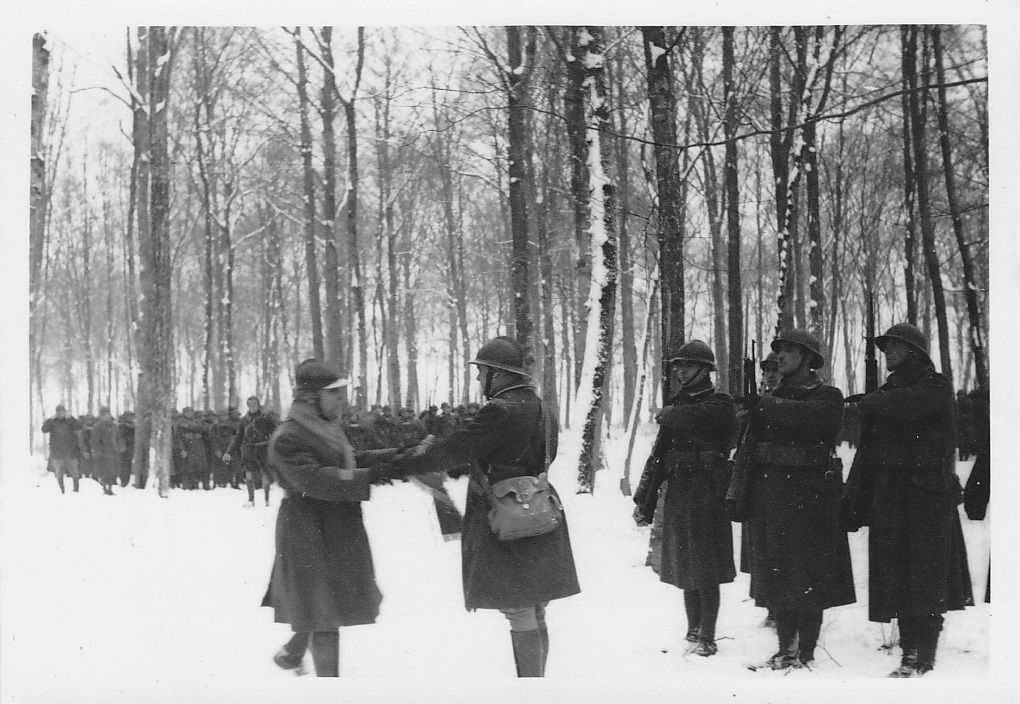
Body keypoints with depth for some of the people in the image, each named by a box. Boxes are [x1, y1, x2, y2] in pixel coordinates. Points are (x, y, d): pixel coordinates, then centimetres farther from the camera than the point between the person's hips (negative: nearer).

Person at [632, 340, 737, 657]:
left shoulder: (720, 405, -5)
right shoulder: (677, 407, 13)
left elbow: (692, 418, -27)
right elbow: (659, 456, 12)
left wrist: (668, 415, -5)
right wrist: (645, 501, 8)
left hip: (708, 497, -6)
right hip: (678, 495, 6)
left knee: (705, 571, -3)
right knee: (686, 570, 12)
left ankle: (706, 638, 3)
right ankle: (692, 632, 23)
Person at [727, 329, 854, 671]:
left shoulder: (827, 397, -2)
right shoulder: (771, 399, 15)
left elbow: (807, 415, -26)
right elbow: (748, 449, 10)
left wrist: (768, 406, -14)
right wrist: (736, 496, 2)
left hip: (809, 497, -6)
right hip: (769, 496, 6)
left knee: (807, 578, 0)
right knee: (776, 575, 9)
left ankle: (806, 655, 7)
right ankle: (785, 650, 18)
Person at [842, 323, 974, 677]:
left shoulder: (935, 387, -1)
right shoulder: (886, 394, 17)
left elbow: (905, 406, -21)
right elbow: (867, 449, 14)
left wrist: (866, 404, -3)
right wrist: (854, 499, 6)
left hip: (927, 491, -6)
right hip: (888, 495, 6)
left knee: (925, 570, -6)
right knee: (897, 573, 2)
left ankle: (923, 653, -5)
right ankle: (910, 647, 5)